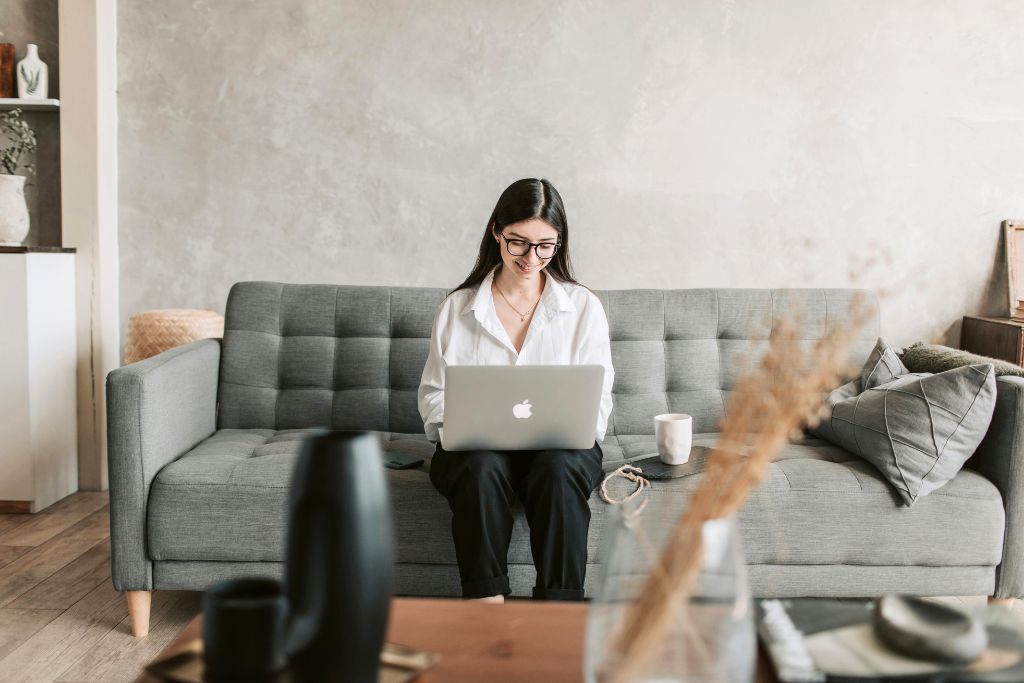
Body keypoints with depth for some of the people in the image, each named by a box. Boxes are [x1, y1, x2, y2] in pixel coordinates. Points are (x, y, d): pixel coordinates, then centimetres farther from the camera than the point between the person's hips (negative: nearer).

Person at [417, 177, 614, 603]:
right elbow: (433, 395, 10)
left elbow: (597, 402, 7)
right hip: (478, 444, 0)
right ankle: (487, 603, -32)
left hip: (560, 445, 0)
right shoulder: (457, 308, 11)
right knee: (482, 465, -34)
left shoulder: (583, 307, 9)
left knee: (559, 469, -34)